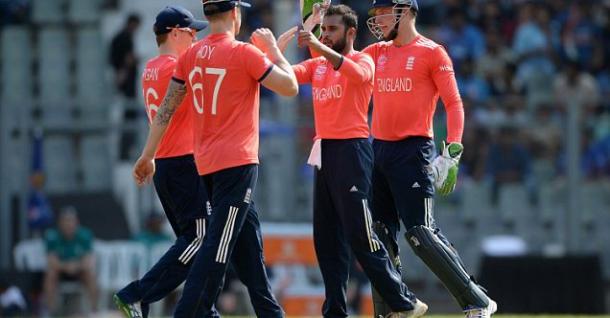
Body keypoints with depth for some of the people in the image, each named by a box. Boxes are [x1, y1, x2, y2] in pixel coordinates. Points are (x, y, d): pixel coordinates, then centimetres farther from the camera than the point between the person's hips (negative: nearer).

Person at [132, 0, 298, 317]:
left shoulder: (191, 55, 7)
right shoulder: (244, 53, -12)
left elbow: (166, 108, 7)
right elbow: (290, 87, -8)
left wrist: (147, 155, 12)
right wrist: (272, 47, 5)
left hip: (207, 163, 8)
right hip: (237, 162, -8)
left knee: (249, 241, 18)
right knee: (218, 246, -11)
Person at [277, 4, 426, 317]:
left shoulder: (363, 60, -2)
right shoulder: (316, 65, 16)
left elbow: (357, 73, -26)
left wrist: (321, 48, -37)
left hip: (352, 150, -7)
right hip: (323, 151, 7)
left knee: (359, 235, -10)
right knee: (326, 238, 6)